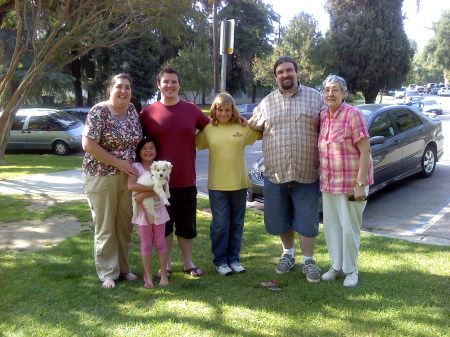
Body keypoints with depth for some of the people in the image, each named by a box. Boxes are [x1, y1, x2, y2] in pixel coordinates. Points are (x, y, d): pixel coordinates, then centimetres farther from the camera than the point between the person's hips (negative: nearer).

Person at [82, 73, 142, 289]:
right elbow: (88, 145, -18)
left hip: (127, 177, 5)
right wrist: (119, 163, -17)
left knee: (125, 225, 12)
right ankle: (108, 273, 16)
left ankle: (123, 267, 27)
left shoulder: (132, 110, 5)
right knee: (105, 227, 5)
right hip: (101, 177, -5)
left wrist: (135, 165, 2)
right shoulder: (99, 111, -13)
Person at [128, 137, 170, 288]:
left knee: (160, 243, 9)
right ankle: (148, 276, 15)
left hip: (158, 209, 1)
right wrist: (152, 187, -23)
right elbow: (131, 186, -21)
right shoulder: (136, 167, -4)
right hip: (143, 211, -1)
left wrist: (143, 195, -24)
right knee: (146, 244, 8)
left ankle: (164, 274, 17)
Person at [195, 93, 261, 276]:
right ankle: (220, 260, 16)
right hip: (217, 185, -2)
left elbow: (263, 134, 10)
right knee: (220, 224, 2)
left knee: (237, 224, 11)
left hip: (239, 183, 2)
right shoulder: (208, 129, 1)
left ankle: (234, 259, 24)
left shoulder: (243, 128, 2)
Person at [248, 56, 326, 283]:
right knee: (279, 220, 13)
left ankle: (308, 261, 19)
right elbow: (252, 128, 21)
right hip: (275, 173, 2)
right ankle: (288, 254, 34)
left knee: (307, 221, 4)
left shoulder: (315, 97, 4)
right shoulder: (267, 102, 10)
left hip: (306, 173, -2)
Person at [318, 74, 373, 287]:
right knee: (330, 226, 13)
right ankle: (337, 266, 30)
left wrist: (360, 184, -20)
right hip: (329, 183, 7)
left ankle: (351, 270, 21)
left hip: (351, 182, -6)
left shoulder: (353, 114, -12)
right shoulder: (323, 116, 7)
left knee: (349, 228, 3)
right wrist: (323, 178, 11)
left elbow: (365, 150, -15)